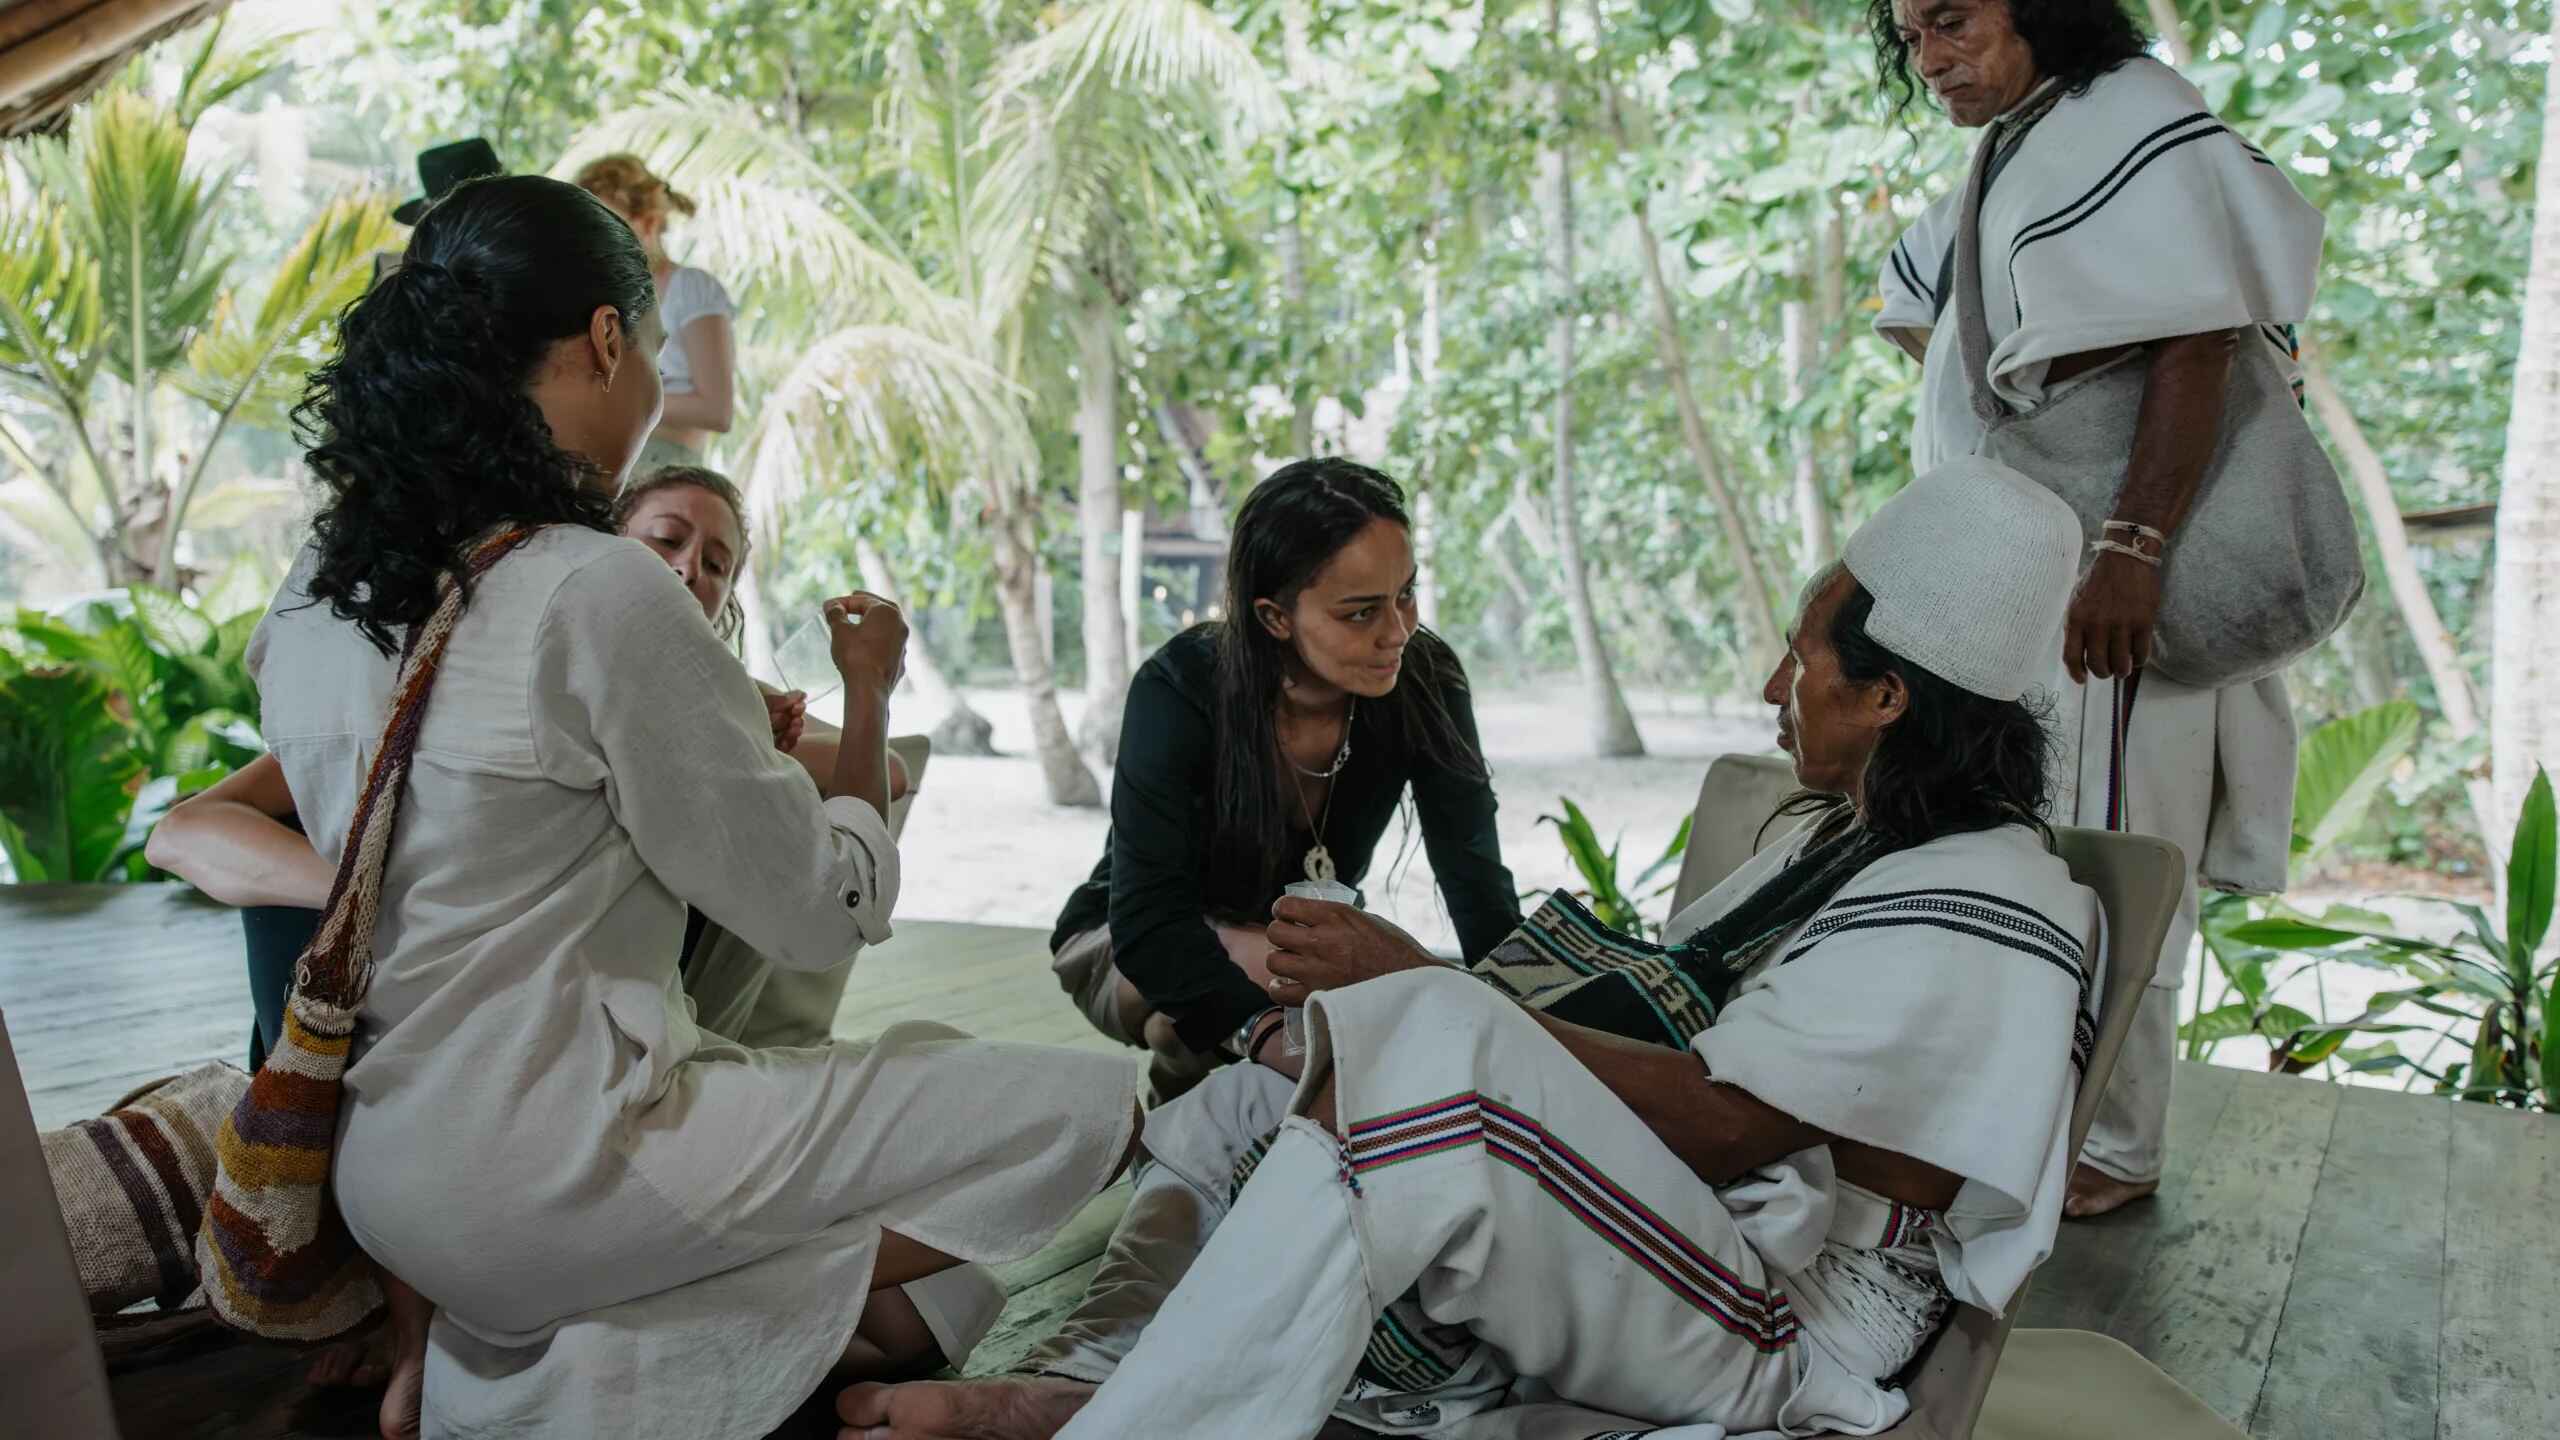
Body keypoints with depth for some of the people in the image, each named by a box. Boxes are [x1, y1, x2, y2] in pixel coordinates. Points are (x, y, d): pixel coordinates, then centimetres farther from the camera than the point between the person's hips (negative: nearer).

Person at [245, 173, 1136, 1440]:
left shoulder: (314, 591, 5)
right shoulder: (601, 593, -20)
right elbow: (828, 916, -13)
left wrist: (749, 735, 19)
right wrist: (868, 694, 3)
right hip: (526, 1176, -8)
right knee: (1084, 1111, -5)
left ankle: (471, 1337, 13)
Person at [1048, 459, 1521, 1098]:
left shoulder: (1422, 681, -19)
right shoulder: (1180, 691, -29)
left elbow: (1478, 883, -22)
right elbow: (1147, 922, -38)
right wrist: (1269, 1030, -55)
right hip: (1125, 956, -4)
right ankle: (1176, 1094, -4)